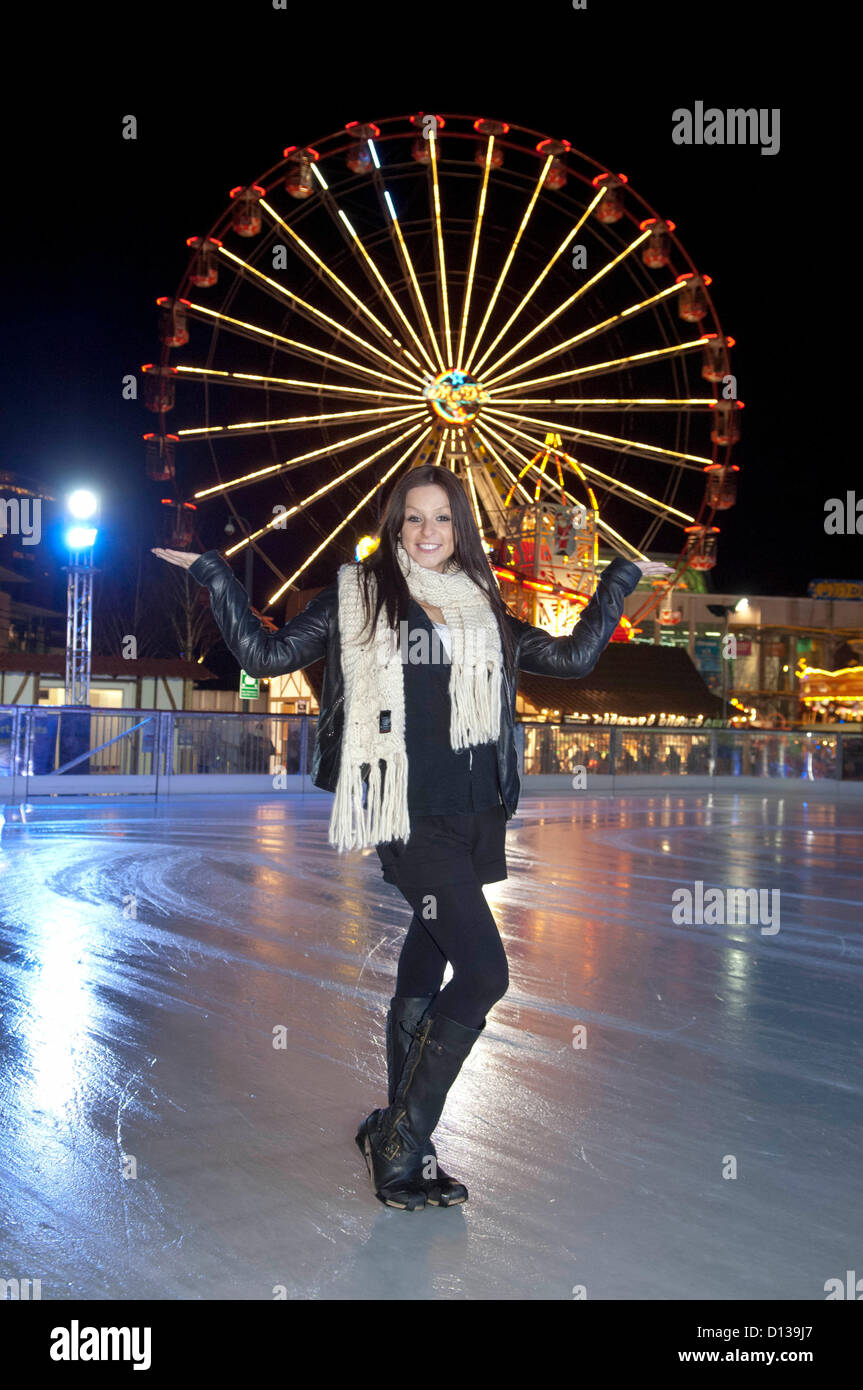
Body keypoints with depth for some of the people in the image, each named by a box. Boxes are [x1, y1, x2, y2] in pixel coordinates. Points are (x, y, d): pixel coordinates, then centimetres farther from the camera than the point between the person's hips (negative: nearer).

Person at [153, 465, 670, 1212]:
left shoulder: (483, 608, 14)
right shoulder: (355, 596, 4)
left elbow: (572, 656, 20)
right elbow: (267, 655, 4)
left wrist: (619, 582, 21)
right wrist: (217, 576, 0)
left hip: (476, 817, 5)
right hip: (411, 820, -5)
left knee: (423, 978, 12)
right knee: (485, 971, -14)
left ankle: (398, 1138, 24)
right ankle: (401, 1142, -1)